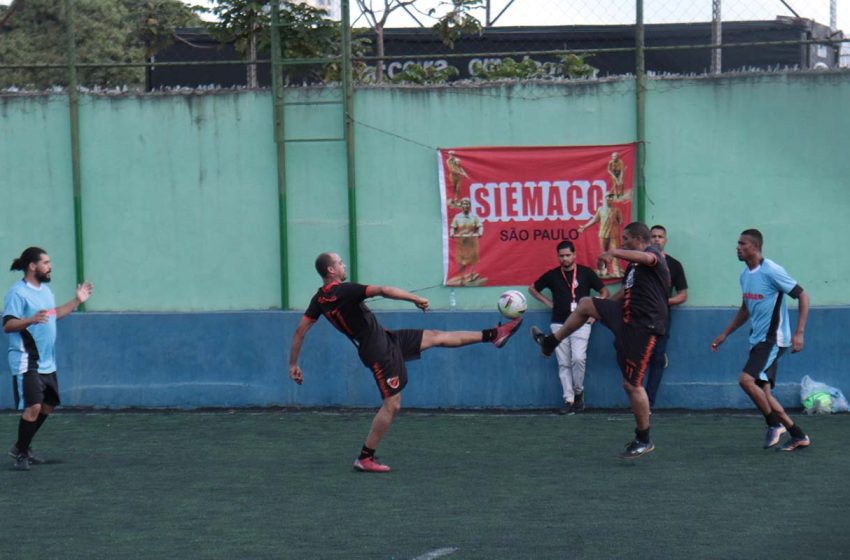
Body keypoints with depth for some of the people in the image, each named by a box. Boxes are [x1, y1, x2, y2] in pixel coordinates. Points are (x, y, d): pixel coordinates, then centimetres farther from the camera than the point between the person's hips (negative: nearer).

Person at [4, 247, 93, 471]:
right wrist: (31, 320, -36)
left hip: (47, 362, 9)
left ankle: (22, 447, 28)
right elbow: (8, 325, -21)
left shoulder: (45, 289, 13)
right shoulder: (17, 292, -15)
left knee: (47, 405, 14)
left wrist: (77, 301, 22)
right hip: (26, 362, -9)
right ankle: (21, 454, -2)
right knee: (33, 406, -15)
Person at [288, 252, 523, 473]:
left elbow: (300, 331, 3)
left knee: (436, 337, 12)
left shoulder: (319, 300, 2)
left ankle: (493, 335, 19)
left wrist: (293, 364, 9)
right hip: (380, 351, -10)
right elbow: (384, 291, -28)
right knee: (392, 405, -5)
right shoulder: (345, 290, -23)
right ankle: (365, 458, 2)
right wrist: (416, 299, -20)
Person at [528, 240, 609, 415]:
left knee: (578, 358, -18)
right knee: (564, 364, 0)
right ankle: (569, 400, 5)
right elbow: (532, 288, 19)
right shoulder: (552, 275, 5)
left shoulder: (586, 273, 1)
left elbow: (604, 292, 7)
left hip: (581, 324, -2)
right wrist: (548, 302, 9)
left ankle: (578, 391, 4)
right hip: (559, 324, 2)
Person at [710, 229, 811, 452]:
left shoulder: (772, 271, -14)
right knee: (762, 392, 5)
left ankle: (774, 424, -6)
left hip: (773, 339, -9)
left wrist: (799, 333, -19)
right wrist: (724, 334, 24)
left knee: (746, 380, -21)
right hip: (758, 340, 9)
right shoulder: (745, 275, 11)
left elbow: (802, 296, -12)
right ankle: (798, 436, 12)